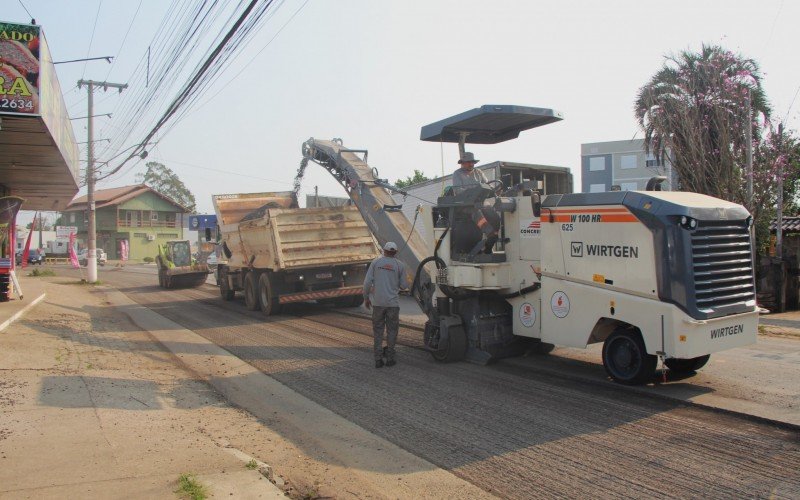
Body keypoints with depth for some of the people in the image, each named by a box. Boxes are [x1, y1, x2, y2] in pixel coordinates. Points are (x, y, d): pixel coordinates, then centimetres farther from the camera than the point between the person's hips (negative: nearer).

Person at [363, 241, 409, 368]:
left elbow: (367, 282, -4)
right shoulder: (400, 265, 0)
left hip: (378, 302, 1)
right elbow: (404, 285, 3)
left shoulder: (376, 262, 1)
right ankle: (390, 358, 11)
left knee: (378, 331, 8)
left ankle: (378, 360, 5)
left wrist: (366, 298, 8)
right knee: (392, 331, 10)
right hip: (393, 303, -1)